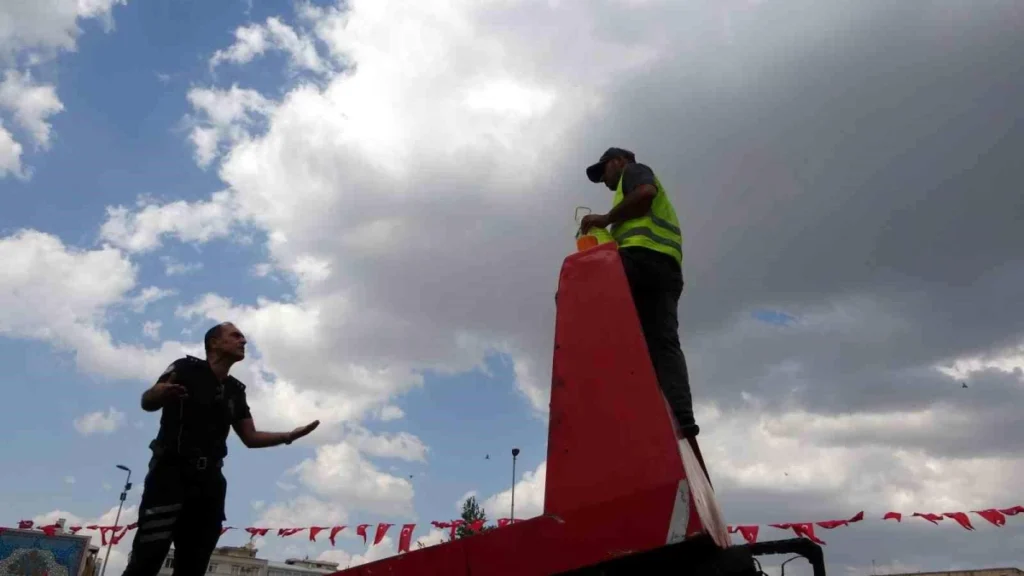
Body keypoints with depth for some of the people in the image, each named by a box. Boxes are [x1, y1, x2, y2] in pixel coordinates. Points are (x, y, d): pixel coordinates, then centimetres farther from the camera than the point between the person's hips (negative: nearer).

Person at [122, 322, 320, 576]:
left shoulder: (235, 391, 16)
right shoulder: (187, 368, -1)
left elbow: (250, 437, 18)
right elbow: (147, 402, -13)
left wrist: (289, 436, 4)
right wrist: (161, 392, -38)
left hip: (209, 481, 6)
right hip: (171, 473, -6)